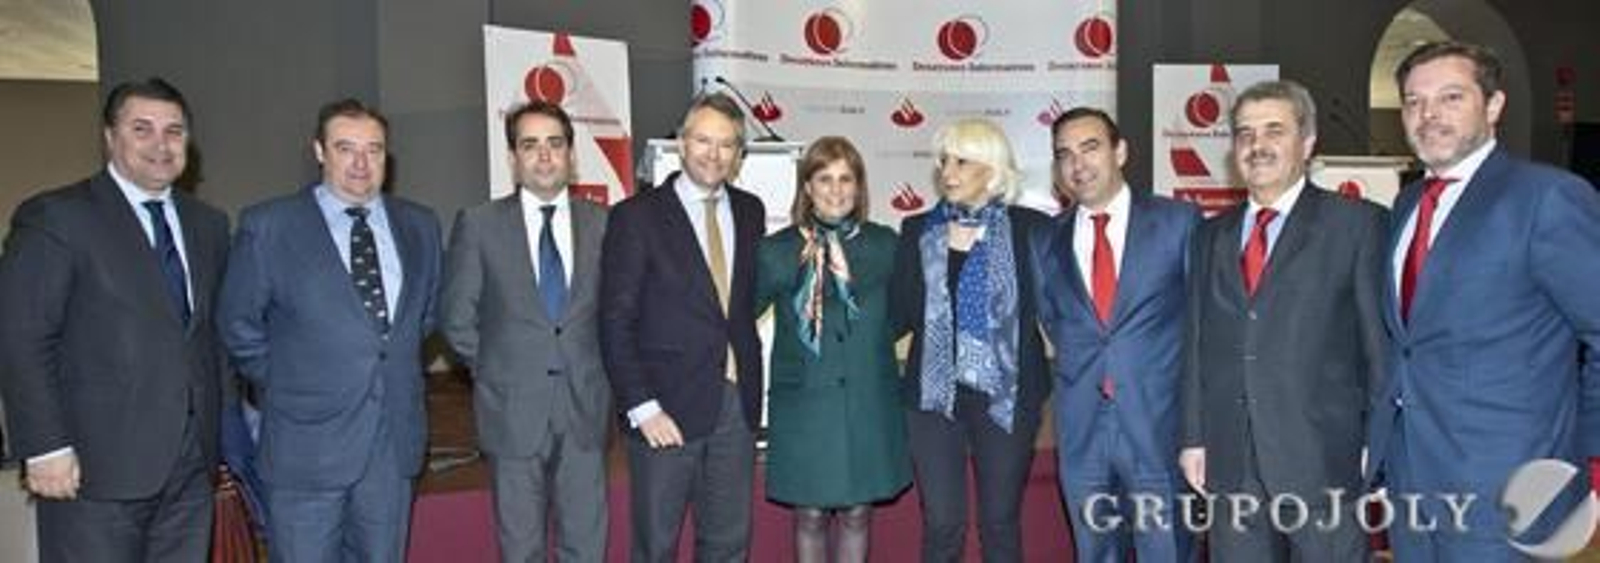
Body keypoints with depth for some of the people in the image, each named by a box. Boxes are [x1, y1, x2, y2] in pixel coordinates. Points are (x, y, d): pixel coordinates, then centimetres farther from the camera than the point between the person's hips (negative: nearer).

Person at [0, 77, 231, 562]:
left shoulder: (208, 225, 12)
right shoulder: (54, 218, -5)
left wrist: (215, 429, 10)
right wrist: (46, 448, -13)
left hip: (192, 465, 5)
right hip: (95, 467, -5)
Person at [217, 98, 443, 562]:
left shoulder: (420, 226, 6)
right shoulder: (267, 225, -6)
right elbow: (239, 326, 1)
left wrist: (395, 364, 9)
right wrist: (285, 385, 2)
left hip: (395, 439, 4)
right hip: (307, 442, -3)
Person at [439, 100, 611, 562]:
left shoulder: (603, 223, 2)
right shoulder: (479, 224, -2)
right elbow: (456, 319, 2)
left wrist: (592, 368, 3)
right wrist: (496, 369, 1)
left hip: (585, 406, 1)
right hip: (513, 410, -1)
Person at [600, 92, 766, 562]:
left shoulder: (750, 212, 9)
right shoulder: (636, 216, -7)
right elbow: (616, 324, -9)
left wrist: (751, 381, 5)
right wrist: (641, 408, -15)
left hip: (738, 402, 5)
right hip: (667, 405, -4)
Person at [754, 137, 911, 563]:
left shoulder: (884, 245, 1)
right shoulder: (776, 251, -5)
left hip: (868, 403, 2)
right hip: (804, 403, -1)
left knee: (856, 512, 13)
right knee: (810, 515, 9)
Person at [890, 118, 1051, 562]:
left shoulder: (1030, 228, 0)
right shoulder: (918, 231, 6)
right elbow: (900, 316, 2)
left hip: (1006, 395, -1)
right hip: (934, 393, 1)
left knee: (1001, 523, 9)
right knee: (942, 526, 3)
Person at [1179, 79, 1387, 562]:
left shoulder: (1357, 224, -1)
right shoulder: (1212, 236, 13)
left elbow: (1381, 337, -2)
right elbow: (1198, 341, 11)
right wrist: (1194, 437, 7)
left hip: (1322, 458, -4)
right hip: (1231, 463, 4)